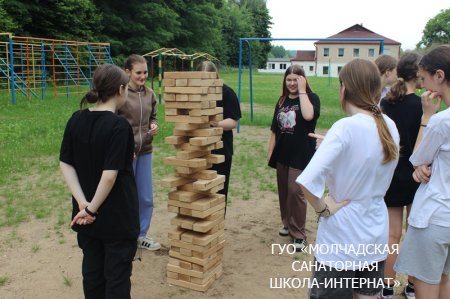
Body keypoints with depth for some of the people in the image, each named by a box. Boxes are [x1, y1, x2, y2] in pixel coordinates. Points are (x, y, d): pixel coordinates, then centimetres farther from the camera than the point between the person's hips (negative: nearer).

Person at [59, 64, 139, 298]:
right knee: (117, 276, 9)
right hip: (117, 216, -6)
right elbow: (110, 174, -25)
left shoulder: (76, 120, 0)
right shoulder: (119, 126, -20)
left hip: (85, 215, 6)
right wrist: (92, 209, -14)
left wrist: (83, 203, -7)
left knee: (91, 269, 20)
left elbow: (65, 165, -1)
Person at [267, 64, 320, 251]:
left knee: (295, 192, -10)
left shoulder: (311, 97, -5)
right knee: (284, 191, 13)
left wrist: (302, 91, -19)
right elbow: (274, 130, 12)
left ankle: (299, 234, 2)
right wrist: (270, 152, 10)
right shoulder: (282, 101, 10)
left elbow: (308, 115, -28)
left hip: (301, 155, -5)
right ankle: (288, 224, 31)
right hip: (282, 154, 6)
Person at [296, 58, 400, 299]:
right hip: (376, 233, 6)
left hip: (342, 236, -6)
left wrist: (322, 209, -16)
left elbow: (307, 180, -34)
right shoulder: (390, 127, -2)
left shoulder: (345, 128, -23)